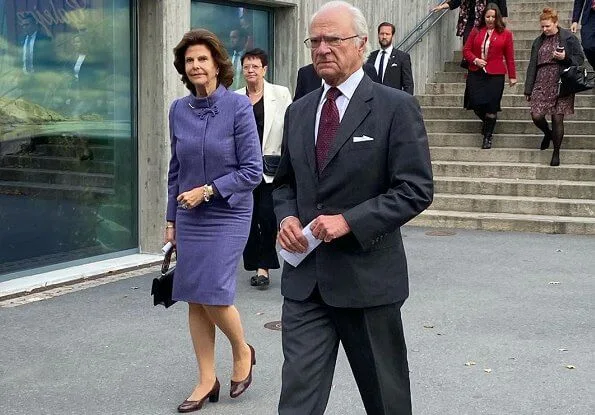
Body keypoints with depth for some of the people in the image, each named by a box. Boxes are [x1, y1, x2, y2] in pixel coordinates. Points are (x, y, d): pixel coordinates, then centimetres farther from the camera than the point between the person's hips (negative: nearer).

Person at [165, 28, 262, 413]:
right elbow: (176, 169, 12)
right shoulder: (179, 110, 4)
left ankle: (242, 351, 21)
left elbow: (252, 171, -11)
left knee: (214, 294, -9)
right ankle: (207, 380, 17)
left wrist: (208, 190, -17)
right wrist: (171, 219, 11)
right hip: (190, 217, 5)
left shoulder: (238, 106, -10)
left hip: (227, 215, -5)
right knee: (194, 299, 5)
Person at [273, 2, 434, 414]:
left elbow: (416, 189, -12)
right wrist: (287, 217, -2)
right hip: (305, 277, 4)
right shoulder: (299, 111, 11)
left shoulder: (396, 107, -7)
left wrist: (349, 221, -20)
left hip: (367, 275, -4)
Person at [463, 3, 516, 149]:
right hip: (475, 74, 2)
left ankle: (488, 137, 11)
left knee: (491, 106, -2)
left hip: (495, 75, -2)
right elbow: (466, 50, 9)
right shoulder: (476, 31, 8)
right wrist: (475, 60, -9)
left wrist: (512, 76, 4)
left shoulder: (505, 33, 3)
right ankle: (486, 121, 30)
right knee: (476, 103, -3)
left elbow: (509, 57, 4)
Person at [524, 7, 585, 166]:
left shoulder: (568, 38, 0)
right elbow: (532, 65, 14)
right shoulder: (538, 42, 13)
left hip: (561, 84, -4)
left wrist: (565, 57, -18)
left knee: (557, 118, -3)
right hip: (542, 84, 4)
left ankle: (556, 153, 12)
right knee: (536, 116, -7)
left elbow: (580, 58, 2)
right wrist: (528, 89, 11)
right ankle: (548, 134, 28)